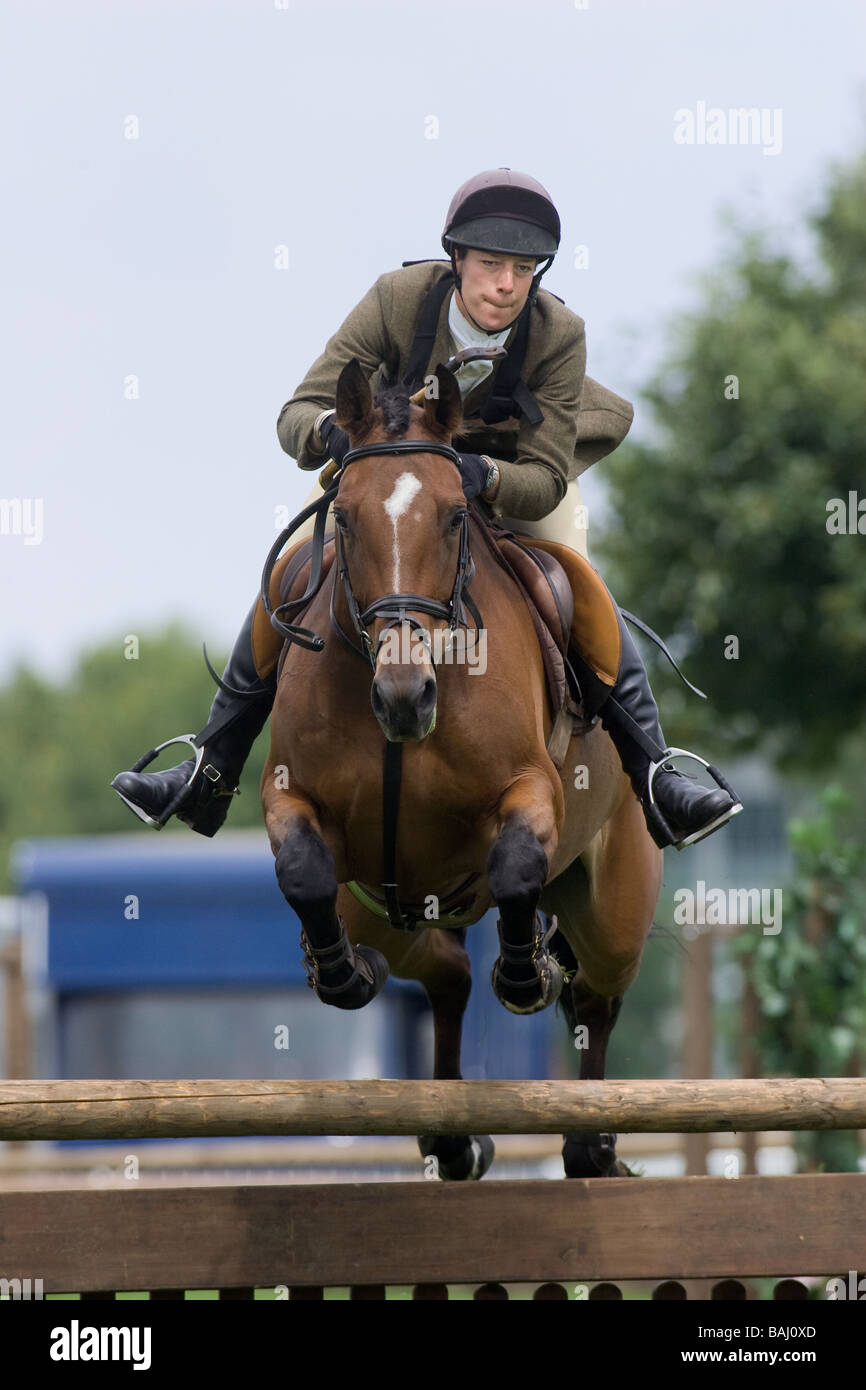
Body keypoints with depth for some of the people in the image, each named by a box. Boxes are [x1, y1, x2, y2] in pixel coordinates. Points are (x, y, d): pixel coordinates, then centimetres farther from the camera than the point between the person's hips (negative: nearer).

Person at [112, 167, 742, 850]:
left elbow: (545, 480, -30)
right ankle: (210, 774, -4)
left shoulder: (559, 334, -30)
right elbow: (296, 415, -30)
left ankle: (656, 778, -12)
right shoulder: (398, 298, -31)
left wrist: (484, 479, -52)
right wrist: (330, 429, -55)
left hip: (514, 469, -1)